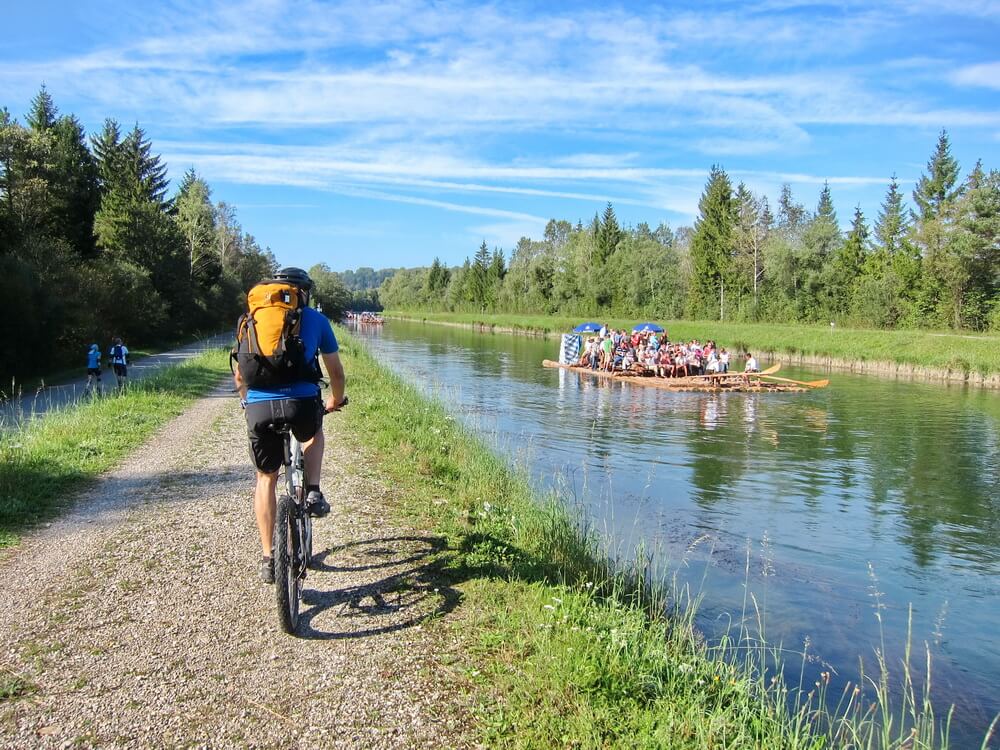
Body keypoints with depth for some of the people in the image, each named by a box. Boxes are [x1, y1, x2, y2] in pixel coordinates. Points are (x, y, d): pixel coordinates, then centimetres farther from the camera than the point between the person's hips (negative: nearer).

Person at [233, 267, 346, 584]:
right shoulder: (316, 319, 15)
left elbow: (240, 377, 23)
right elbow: (336, 372, 20)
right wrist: (335, 400, 39)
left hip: (259, 408, 2)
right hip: (302, 403, -1)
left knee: (266, 478, 21)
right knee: (314, 434, 36)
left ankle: (268, 558, 21)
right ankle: (313, 493, 15)